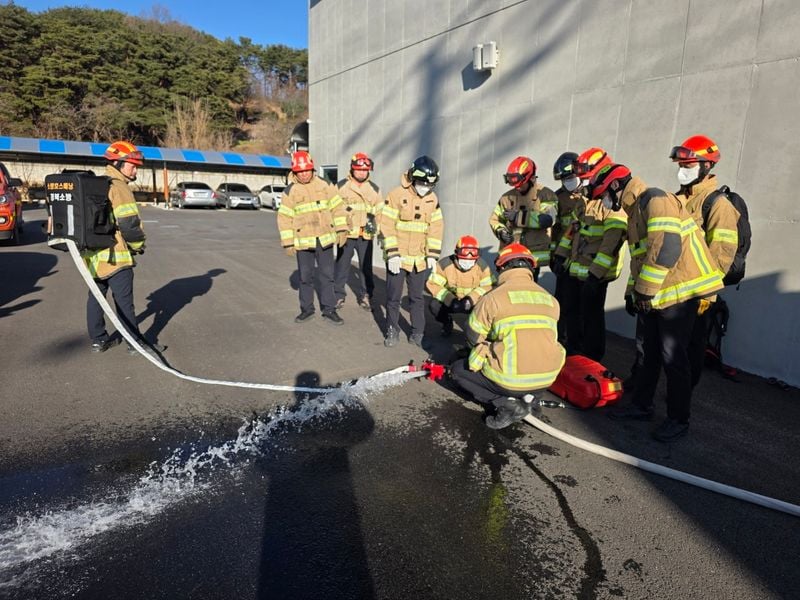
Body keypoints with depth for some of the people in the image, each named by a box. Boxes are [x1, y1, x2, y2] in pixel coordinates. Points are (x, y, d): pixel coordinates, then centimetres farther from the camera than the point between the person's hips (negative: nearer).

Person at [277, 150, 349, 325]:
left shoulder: (325, 186, 1)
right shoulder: (290, 191, -2)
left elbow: (337, 207, 5)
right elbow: (284, 218, -1)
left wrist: (341, 229, -3)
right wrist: (288, 243, -4)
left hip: (325, 239, 1)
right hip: (303, 242, 0)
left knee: (327, 275, 5)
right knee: (305, 277, 9)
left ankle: (329, 310, 14)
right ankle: (307, 309, 23)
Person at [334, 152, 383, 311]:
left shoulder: (374, 189, 9)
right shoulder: (341, 186, 1)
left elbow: (379, 212, 13)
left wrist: (374, 223, -3)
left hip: (366, 235, 2)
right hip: (346, 233, -2)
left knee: (366, 267, 7)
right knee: (342, 266, 4)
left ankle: (364, 296, 21)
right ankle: (339, 295, 18)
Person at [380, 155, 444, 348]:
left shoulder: (433, 199, 3)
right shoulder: (397, 195, -11)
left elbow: (436, 228, 6)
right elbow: (387, 226, -12)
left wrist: (432, 255, 0)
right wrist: (392, 254, -16)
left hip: (419, 258, 3)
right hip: (398, 257, -3)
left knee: (417, 297, 11)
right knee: (393, 297, 5)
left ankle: (417, 333, 22)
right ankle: (392, 330, 22)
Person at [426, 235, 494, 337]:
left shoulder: (482, 266, -15)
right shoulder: (444, 264, -21)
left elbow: (489, 286, -14)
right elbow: (433, 284, -23)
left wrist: (471, 299, -31)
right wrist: (451, 300, -34)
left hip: (473, 302, 1)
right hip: (449, 301, 0)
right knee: (435, 305, -30)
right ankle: (447, 323, 6)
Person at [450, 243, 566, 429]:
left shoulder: (493, 297, -8)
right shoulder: (550, 299, 6)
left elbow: (473, 338, 2)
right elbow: (542, 338, 15)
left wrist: (489, 349, 24)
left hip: (509, 380, -6)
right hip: (546, 379, 6)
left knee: (457, 370, 18)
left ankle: (506, 403, 0)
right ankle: (527, 397, 10)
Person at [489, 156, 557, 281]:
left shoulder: (545, 195, -4)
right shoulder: (508, 197, 10)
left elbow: (547, 219, -19)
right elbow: (494, 218, 18)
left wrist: (518, 216, -19)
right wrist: (501, 231, -4)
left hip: (534, 253, -4)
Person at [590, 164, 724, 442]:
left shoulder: (655, 200, -16)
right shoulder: (635, 210, 16)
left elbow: (666, 247, -26)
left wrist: (645, 289, -21)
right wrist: (633, 292, 19)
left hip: (677, 293, -10)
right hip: (651, 295, 10)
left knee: (673, 358, 0)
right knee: (648, 354, 16)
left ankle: (678, 419, 15)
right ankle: (641, 406, 30)